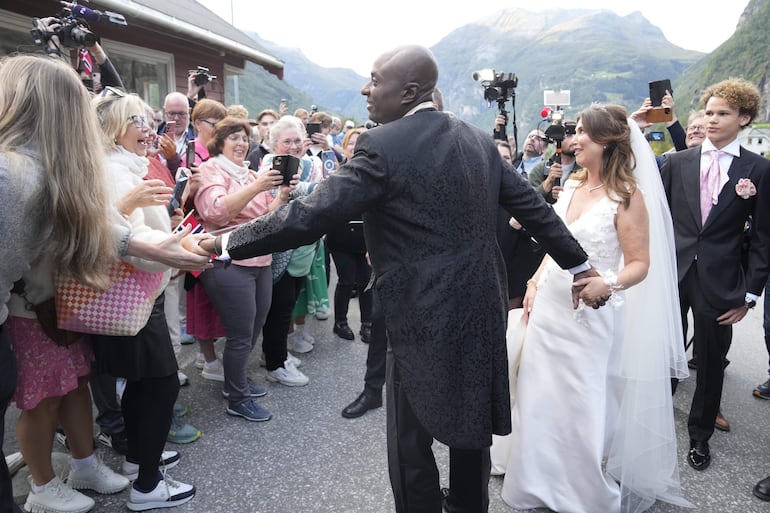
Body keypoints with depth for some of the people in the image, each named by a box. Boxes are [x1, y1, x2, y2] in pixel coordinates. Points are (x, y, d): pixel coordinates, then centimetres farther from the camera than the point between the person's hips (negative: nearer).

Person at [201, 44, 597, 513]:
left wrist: (227, 242, -8)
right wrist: (581, 265, 22)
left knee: (411, 442, 9)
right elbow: (534, 207, 12)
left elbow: (310, 216, -19)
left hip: (427, 319, -7)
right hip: (484, 310, 8)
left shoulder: (383, 146, -15)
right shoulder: (479, 140, 7)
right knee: (471, 428, 22)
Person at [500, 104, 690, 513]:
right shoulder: (571, 186, 8)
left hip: (589, 315, -6)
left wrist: (608, 284, -29)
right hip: (548, 307, 6)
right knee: (541, 398, 13)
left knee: (582, 407, 3)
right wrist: (534, 283, 9)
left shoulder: (627, 196, -11)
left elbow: (640, 264, -11)